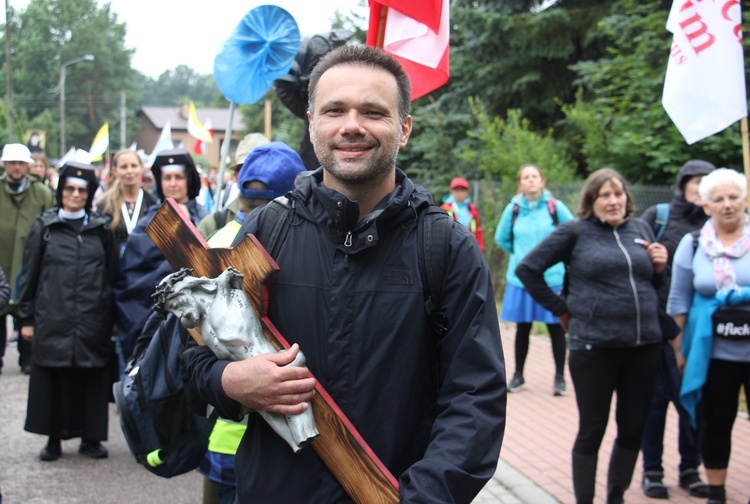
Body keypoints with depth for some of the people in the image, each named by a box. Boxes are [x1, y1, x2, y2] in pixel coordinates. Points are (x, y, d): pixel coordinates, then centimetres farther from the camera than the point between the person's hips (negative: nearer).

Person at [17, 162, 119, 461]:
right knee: (52, 378, 2)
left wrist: (112, 318, 5)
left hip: (92, 321, 1)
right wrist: (27, 318, 2)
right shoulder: (44, 226, 5)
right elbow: (29, 274, 6)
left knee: (92, 378, 3)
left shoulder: (101, 228, 8)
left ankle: (91, 437, 15)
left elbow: (113, 275, 9)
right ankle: (54, 439, 14)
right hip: (52, 320, 0)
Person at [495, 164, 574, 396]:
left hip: (553, 278, -2)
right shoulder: (513, 209, 2)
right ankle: (518, 375, 21)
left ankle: (560, 377, 15)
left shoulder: (555, 206, -5)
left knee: (556, 327, 4)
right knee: (522, 327, 9)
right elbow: (501, 238, 17)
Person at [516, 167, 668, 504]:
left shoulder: (641, 230, 11)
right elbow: (527, 268, -1)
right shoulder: (575, 232, -2)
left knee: (633, 429, 13)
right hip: (594, 347, -5)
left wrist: (659, 268, 0)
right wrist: (560, 308, 0)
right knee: (592, 430, 4)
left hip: (644, 346, 5)